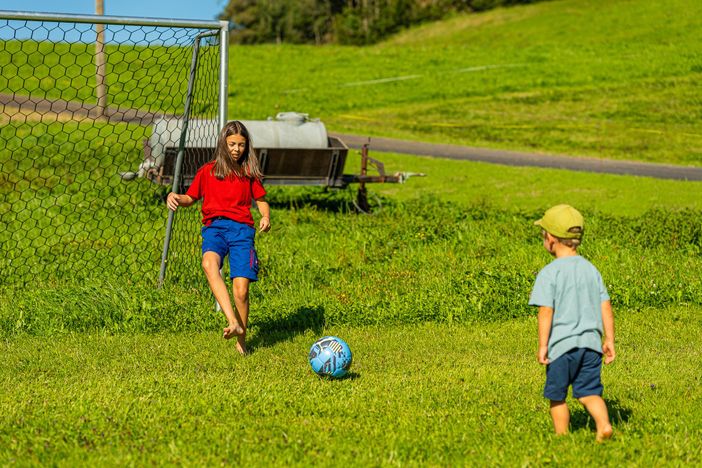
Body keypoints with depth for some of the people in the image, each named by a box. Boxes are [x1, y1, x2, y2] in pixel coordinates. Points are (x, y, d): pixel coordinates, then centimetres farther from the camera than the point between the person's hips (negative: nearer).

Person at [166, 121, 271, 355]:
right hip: (214, 226, 0)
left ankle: (241, 342, 6)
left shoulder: (249, 173, 17)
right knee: (209, 262, -36)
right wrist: (175, 198, 1)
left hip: (242, 228, 0)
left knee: (241, 289, -15)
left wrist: (266, 217, 1)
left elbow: (261, 199, 21)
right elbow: (191, 197, 22)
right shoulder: (207, 171, 17)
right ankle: (233, 323, -45)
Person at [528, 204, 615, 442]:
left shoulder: (549, 273, -9)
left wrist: (542, 346, -9)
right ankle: (604, 424, -14)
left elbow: (546, 312, -13)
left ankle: (562, 436, 15)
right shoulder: (591, 269, 9)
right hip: (590, 342, 5)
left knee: (557, 396, 10)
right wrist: (609, 340, 14)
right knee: (589, 391, 8)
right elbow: (606, 307, 8)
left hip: (562, 344, -5)